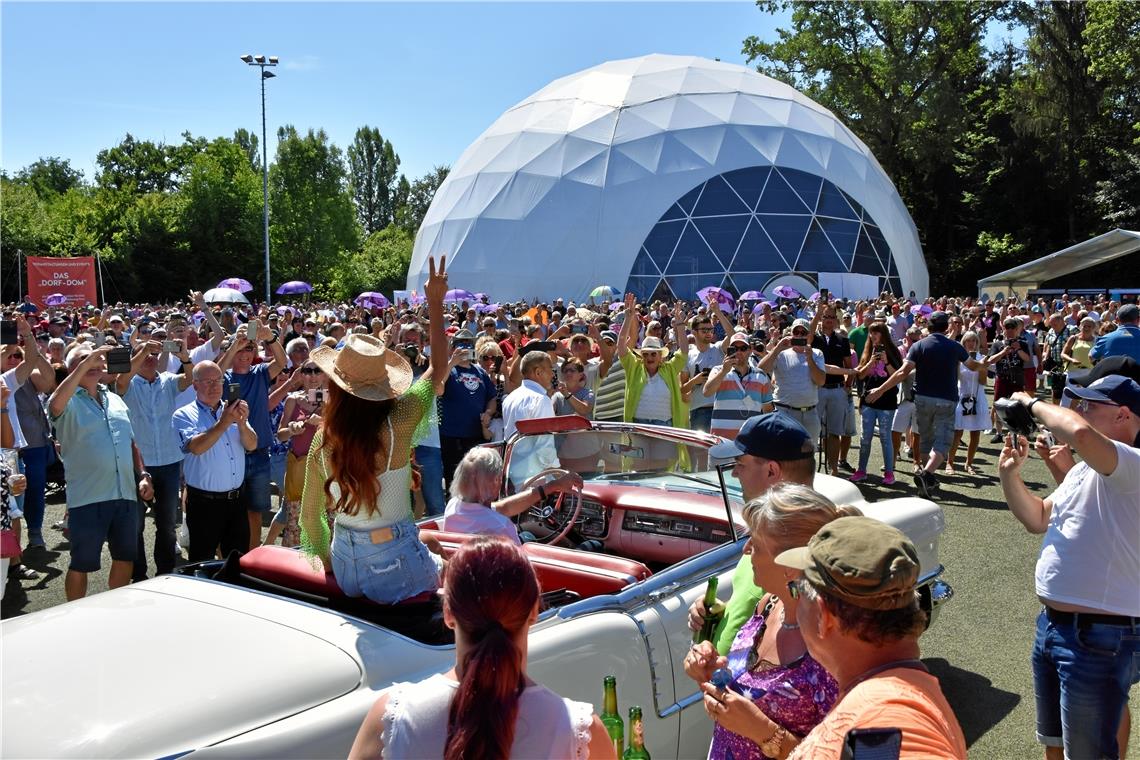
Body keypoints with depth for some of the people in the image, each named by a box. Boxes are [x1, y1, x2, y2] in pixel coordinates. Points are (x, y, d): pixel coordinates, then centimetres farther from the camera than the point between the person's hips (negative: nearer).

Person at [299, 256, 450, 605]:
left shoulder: (322, 440, -6)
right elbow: (439, 369, -1)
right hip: (396, 561, -4)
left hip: (346, 560, 4)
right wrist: (435, 305, 5)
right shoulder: (398, 422, -17)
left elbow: (310, 515, 4)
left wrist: (327, 561, 20)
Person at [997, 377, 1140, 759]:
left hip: (1098, 638, -10)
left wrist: (1033, 405, -22)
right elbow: (1038, 519, 21)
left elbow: (1081, 433, -40)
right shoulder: (1082, 471, 12)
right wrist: (1010, 473, 6)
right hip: (1052, 625, 10)